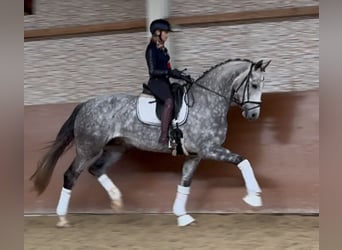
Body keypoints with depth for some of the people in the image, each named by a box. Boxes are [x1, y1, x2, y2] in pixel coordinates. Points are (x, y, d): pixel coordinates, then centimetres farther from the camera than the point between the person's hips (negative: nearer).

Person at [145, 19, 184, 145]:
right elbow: (152, 71, -16)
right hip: (156, 82, -10)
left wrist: (176, 73, 10)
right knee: (169, 101, -31)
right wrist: (169, 72, -22)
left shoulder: (163, 49, 16)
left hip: (164, 81, 10)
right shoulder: (151, 49, -9)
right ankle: (163, 138, -37)